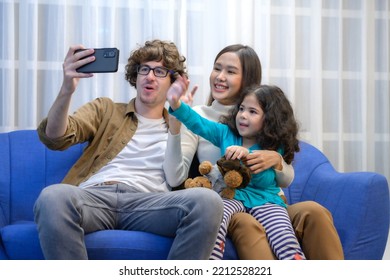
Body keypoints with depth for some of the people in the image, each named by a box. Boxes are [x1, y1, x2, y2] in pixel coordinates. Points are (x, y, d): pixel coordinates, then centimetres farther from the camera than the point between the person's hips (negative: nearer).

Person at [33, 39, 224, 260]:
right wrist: (67, 90, -12)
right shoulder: (105, 109, 26)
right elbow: (55, 138, 9)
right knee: (53, 197, -39)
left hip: (147, 203, 1)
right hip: (94, 196, 0)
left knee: (208, 201, -33)